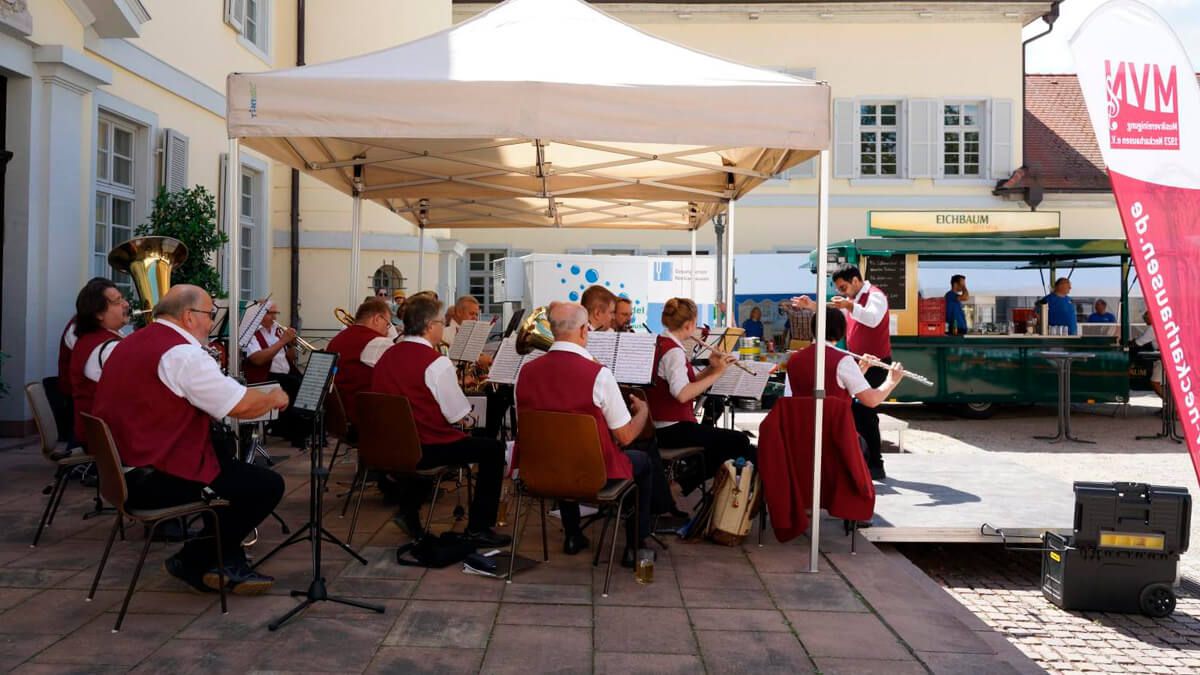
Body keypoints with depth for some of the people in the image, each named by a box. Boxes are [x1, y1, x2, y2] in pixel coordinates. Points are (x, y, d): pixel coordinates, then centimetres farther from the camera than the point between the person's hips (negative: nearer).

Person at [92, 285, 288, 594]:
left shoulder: (131, 343, 13)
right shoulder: (182, 354, -18)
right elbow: (242, 405, -20)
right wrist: (274, 398, 1)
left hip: (120, 470, 11)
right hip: (153, 480, -11)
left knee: (228, 457, 27)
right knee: (268, 485, -5)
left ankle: (228, 563, 23)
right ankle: (192, 562, 9)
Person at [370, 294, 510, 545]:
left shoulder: (386, 357, 4)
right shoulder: (436, 362, -18)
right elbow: (457, 415, -16)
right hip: (427, 449, -8)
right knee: (493, 448, 5)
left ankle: (408, 511, 35)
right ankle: (478, 528, 6)